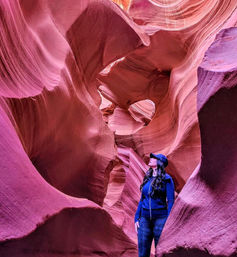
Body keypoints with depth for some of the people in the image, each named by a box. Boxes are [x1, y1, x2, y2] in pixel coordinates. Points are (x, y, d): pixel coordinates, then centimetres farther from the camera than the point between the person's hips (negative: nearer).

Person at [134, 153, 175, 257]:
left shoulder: (166, 179, -4)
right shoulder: (147, 178, 12)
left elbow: (171, 201, -6)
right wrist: (136, 218, 10)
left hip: (160, 217, -5)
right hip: (145, 218, 5)